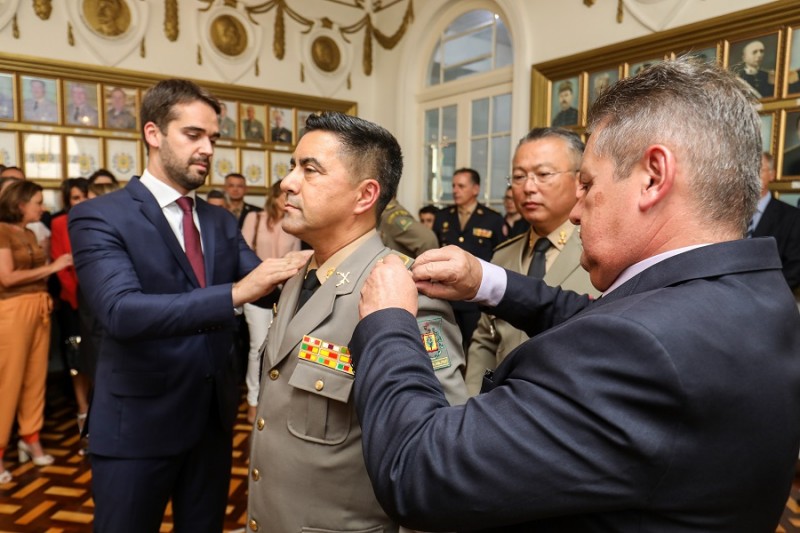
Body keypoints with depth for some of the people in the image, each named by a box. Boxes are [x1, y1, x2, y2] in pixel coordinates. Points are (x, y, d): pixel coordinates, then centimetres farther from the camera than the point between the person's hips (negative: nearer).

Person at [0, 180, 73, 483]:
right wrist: (50, 267, -13)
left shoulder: (30, 234, 15)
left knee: (36, 375, 10)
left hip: (39, 308, 7)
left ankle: (31, 438, 21)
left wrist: (59, 265, -1)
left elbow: (36, 273, 12)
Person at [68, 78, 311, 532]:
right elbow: (122, 311, -28)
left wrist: (298, 272, -24)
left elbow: (265, 285, -3)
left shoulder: (221, 222, 7)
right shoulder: (99, 217, -12)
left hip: (213, 417, 6)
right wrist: (235, 293, -38)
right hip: (138, 424, -5)